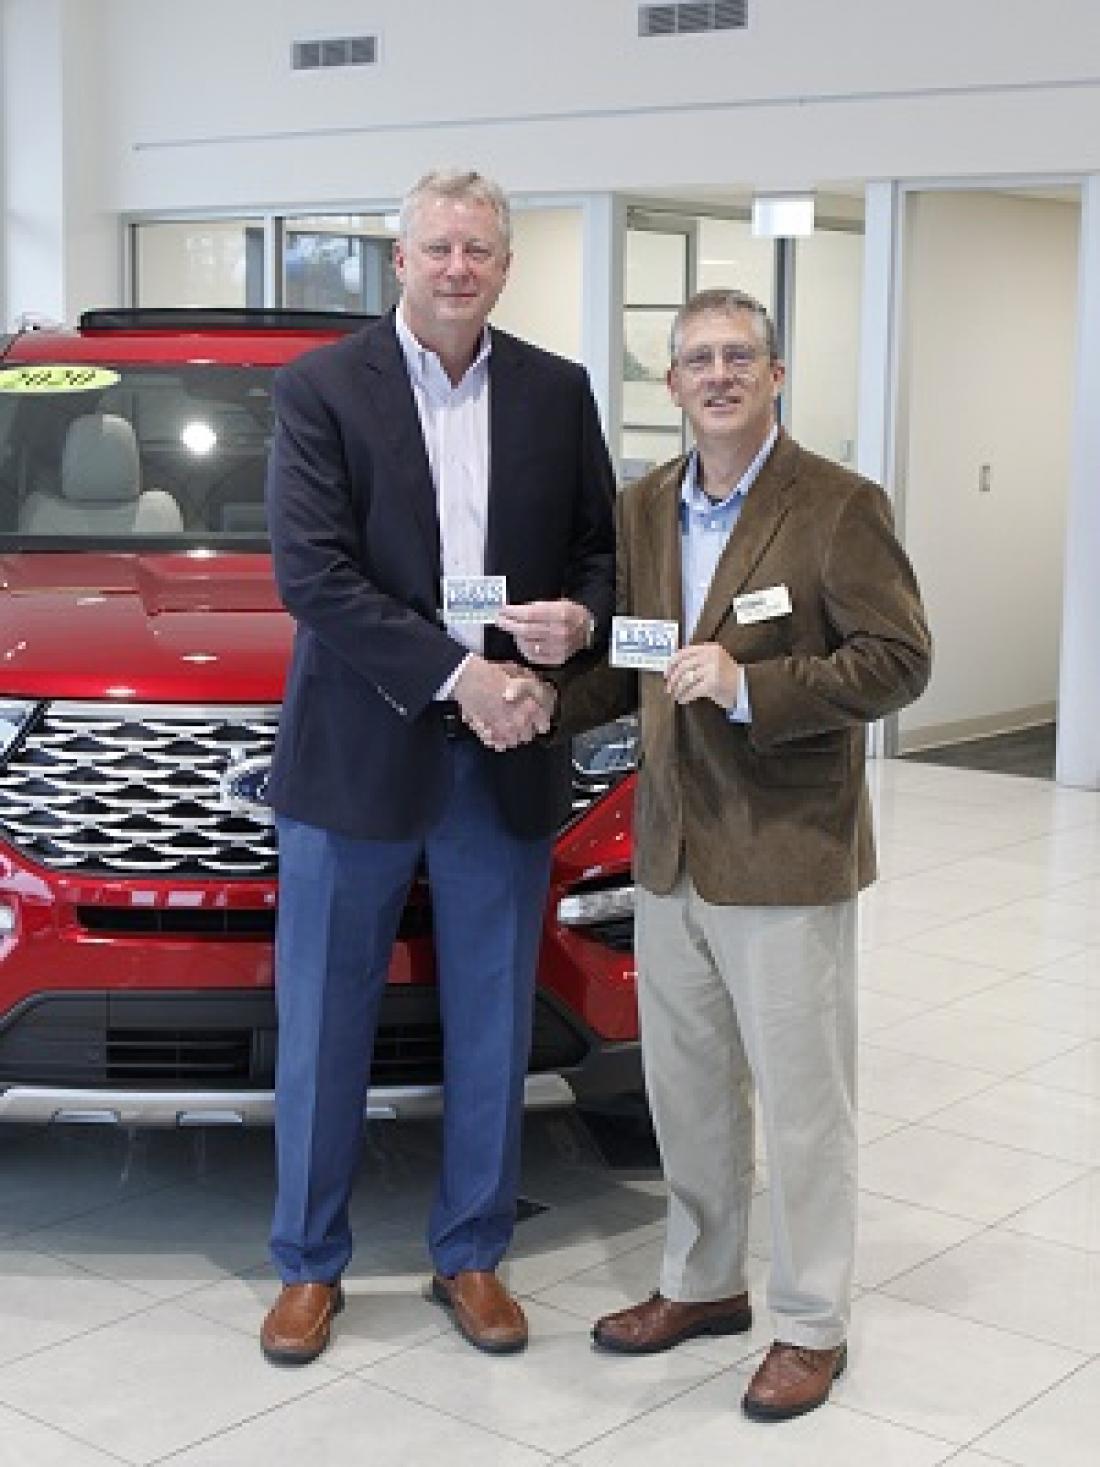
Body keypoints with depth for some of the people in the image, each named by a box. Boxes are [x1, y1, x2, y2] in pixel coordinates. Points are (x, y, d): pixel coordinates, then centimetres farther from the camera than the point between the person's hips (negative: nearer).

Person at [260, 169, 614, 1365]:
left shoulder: (558, 394, 6)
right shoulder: (319, 389, -4)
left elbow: (604, 547, 12)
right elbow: (312, 572, -13)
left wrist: (580, 618, -11)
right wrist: (457, 674, -19)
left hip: (508, 755, 3)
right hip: (356, 758, -3)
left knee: (492, 1030, 12)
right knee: (323, 1029, 7)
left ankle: (471, 1254, 28)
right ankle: (309, 1264, 23)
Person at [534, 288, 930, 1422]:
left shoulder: (838, 507, -10)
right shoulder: (644, 509, 9)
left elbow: (898, 660, -15)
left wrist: (751, 685, -24)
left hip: (788, 858, -6)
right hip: (674, 855, 6)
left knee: (801, 1099, 4)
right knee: (685, 1088, 17)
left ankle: (812, 1325, 18)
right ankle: (702, 1283, 34)